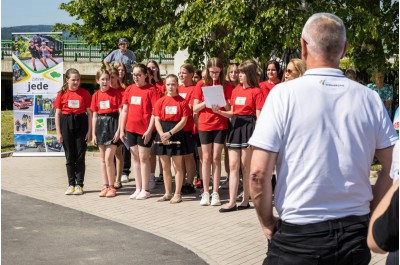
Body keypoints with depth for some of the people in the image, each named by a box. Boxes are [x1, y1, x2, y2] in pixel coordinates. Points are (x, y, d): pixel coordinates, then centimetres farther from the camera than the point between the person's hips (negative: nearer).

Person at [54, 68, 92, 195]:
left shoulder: (84, 93, -1)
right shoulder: (62, 94, 2)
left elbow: (89, 113, 1)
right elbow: (57, 114, 4)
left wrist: (89, 131, -4)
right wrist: (58, 133, 0)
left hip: (81, 123, -1)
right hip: (66, 124, 1)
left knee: (80, 156, 2)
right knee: (69, 156, 7)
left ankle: (79, 185, 9)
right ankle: (71, 184, 14)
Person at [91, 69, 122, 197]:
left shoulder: (116, 93, -5)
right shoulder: (96, 95, 8)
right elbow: (94, 115, 11)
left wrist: (119, 130, -12)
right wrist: (93, 134, 8)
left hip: (112, 124, -5)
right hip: (100, 125, 5)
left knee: (109, 158, -9)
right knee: (102, 158, 8)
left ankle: (112, 187, 1)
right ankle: (105, 186, 15)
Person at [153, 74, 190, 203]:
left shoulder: (182, 102, -2)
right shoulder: (160, 101, 6)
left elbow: (183, 121, -7)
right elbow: (157, 120, 2)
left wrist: (170, 133, -14)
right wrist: (162, 134, -13)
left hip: (176, 134, -3)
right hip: (162, 134, 3)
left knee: (178, 166, 1)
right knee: (165, 166, 9)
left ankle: (177, 194, 7)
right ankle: (168, 193, 19)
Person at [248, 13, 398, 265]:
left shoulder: (284, 94, -9)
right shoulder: (369, 98, 0)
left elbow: (258, 173, -13)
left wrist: (267, 223, 0)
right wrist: (369, 213, 12)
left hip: (298, 234, -3)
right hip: (356, 233, 3)